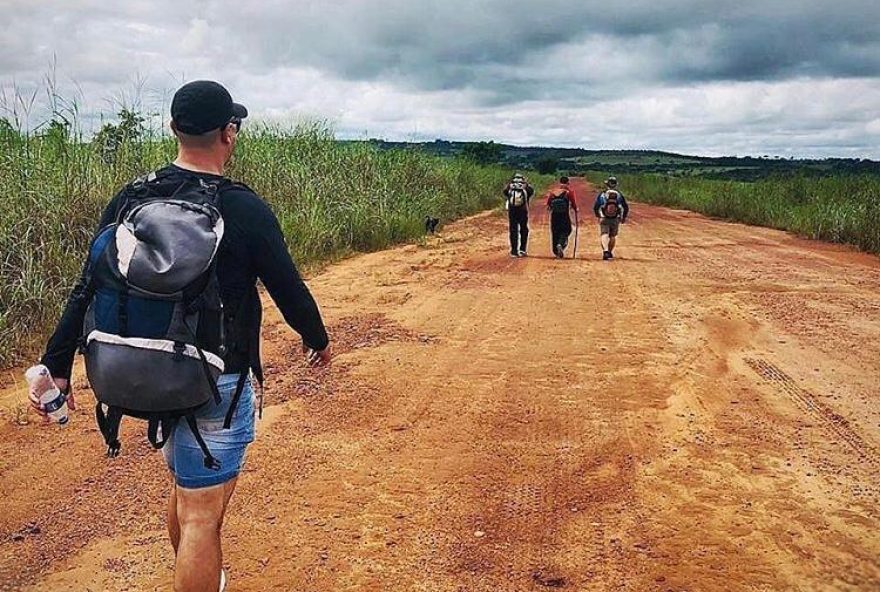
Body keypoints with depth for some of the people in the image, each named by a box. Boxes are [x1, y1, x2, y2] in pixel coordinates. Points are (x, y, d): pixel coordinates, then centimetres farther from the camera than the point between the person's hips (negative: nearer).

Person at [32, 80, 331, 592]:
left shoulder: (130, 200, -2)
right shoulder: (246, 210, -16)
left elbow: (89, 289, 0)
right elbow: (289, 289, -6)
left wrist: (57, 366, 8)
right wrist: (318, 340, 11)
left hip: (152, 377, 6)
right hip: (218, 382, -6)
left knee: (187, 484, 27)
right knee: (202, 515, 3)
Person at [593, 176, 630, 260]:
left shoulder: (602, 194, -4)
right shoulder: (619, 195, 0)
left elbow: (595, 207, -1)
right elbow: (626, 207, 2)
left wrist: (598, 215, 17)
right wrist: (624, 217, 17)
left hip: (604, 219, -2)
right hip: (615, 219, 2)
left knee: (604, 235, -5)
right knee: (613, 236, 17)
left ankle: (605, 250, -29)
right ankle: (610, 252, 27)